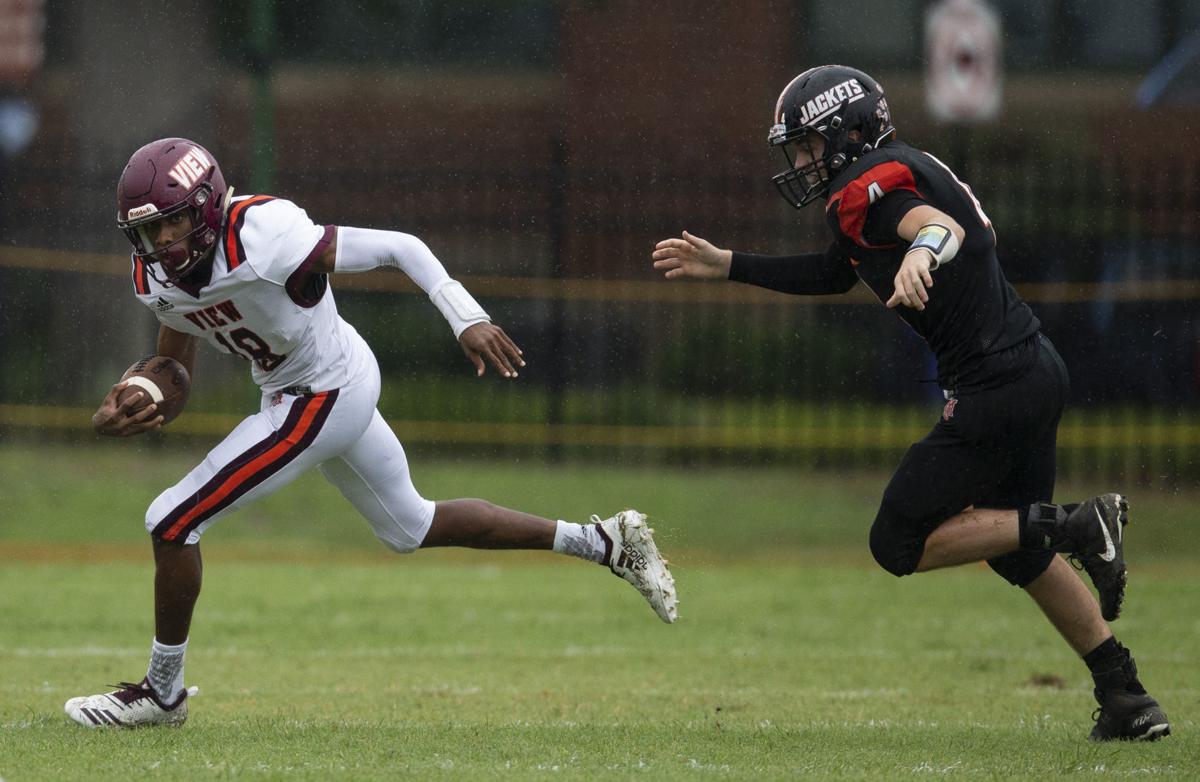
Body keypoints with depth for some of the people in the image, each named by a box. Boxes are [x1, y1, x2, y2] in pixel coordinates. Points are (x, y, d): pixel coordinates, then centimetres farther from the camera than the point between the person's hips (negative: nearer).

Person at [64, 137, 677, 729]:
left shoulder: (264, 241, -30)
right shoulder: (158, 275, -6)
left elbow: (397, 247, -23)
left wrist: (468, 319, -32)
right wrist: (128, 410, -17)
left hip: (322, 399, -9)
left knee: (174, 522, -9)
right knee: (410, 528, 25)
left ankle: (162, 690, 9)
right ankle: (607, 541, 34)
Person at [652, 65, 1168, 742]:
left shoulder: (869, 185, -12)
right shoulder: (908, 170, 19)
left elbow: (943, 225, -33)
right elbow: (834, 274, 31)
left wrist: (922, 251, -56)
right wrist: (726, 266, 31)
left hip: (996, 387, -10)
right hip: (1038, 371, 10)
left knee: (900, 545, -1)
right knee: (1015, 549, 21)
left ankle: (1078, 527, -10)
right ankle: (1128, 701, 17)